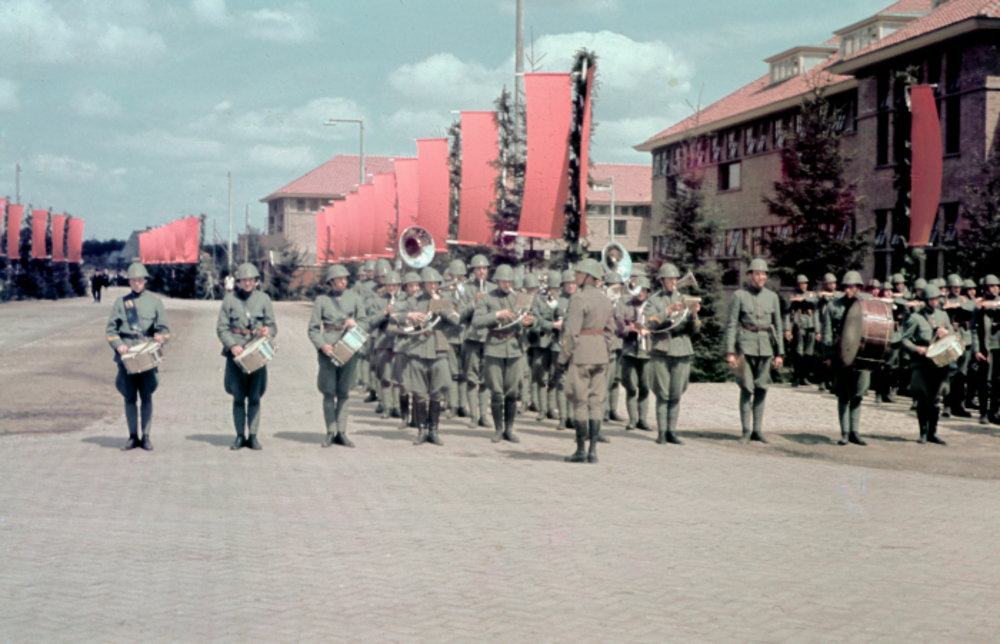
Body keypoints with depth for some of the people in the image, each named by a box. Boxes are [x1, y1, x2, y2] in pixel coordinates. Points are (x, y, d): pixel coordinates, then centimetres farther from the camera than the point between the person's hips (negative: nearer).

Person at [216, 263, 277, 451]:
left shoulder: (263, 299, 10)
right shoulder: (230, 299, 6)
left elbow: (273, 326, 10)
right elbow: (221, 328, 3)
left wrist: (268, 331, -15)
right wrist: (232, 345, -14)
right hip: (236, 353, 0)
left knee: (255, 397, 1)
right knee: (238, 397, 2)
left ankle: (253, 436, 8)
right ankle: (240, 436, 9)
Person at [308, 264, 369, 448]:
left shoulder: (354, 298, 12)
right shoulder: (321, 300, 6)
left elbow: (365, 322, 13)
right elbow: (313, 328, 4)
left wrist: (354, 324, -9)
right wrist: (322, 345, -13)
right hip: (328, 350, -2)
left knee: (344, 393, 4)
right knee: (329, 392, -2)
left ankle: (341, 432, 9)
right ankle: (331, 432, 4)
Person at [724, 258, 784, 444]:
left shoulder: (772, 296, 9)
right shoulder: (739, 296, -1)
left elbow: (778, 325, 13)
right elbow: (731, 325, -2)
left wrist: (780, 353, 9)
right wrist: (730, 352, -10)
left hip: (766, 346, 3)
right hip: (746, 345, -3)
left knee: (762, 388, 5)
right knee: (746, 388, -5)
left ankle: (758, 430, 13)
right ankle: (746, 431, 3)